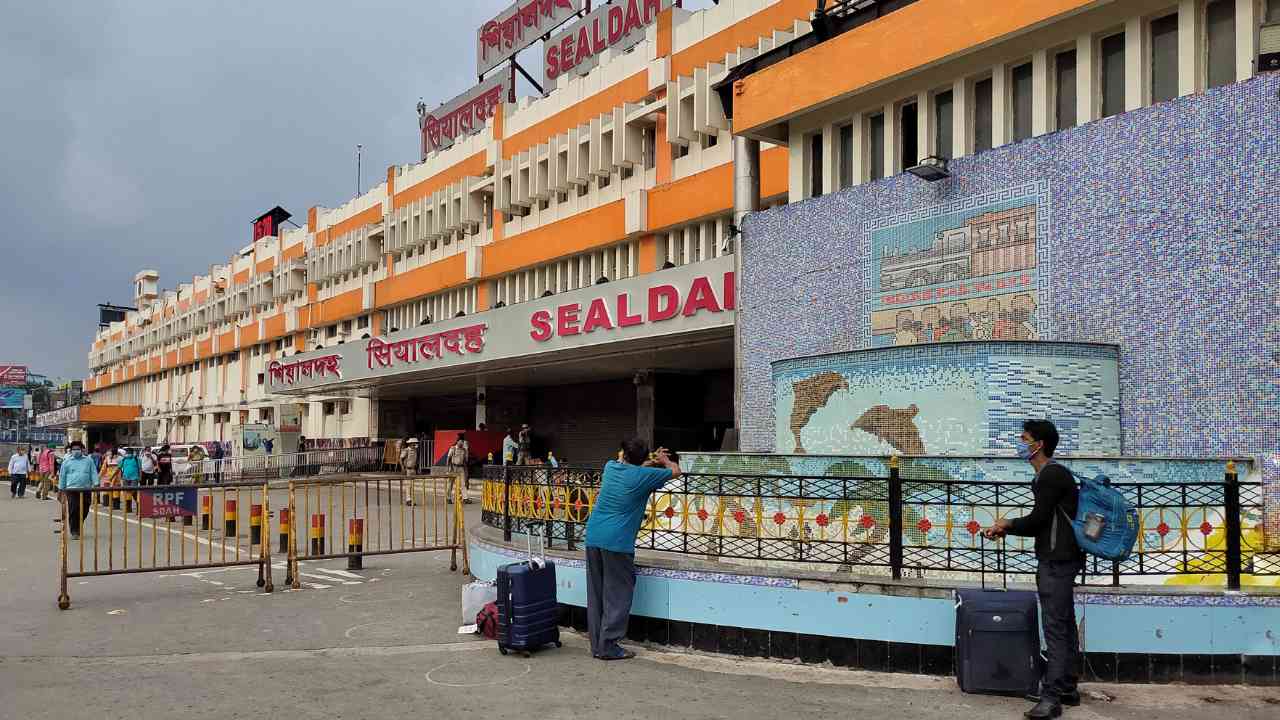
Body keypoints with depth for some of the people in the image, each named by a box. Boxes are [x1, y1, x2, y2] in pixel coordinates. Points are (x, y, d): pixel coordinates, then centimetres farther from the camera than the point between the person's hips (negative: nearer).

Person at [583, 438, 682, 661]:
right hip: (617, 542, -6)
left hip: (593, 538, 7)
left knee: (596, 595, 11)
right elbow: (675, 471, 7)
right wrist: (664, 461, 27)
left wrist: (653, 460, 35)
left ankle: (597, 645, 16)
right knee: (617, 596, 2)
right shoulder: (642, 475, -7)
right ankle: (608, 646, 1)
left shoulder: (611, 467, 10)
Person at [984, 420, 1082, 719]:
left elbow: (1038, 520, -16)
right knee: (1065, 626, 14)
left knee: (1055, 627, -11)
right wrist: (1006, 529, 8)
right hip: (1057, 560, 11)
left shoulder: (1052, 475, -14)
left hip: (1057, 562, -11)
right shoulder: (1047, 476, 17)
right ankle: (1067, 689, 22)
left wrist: (1008, 524, 1)